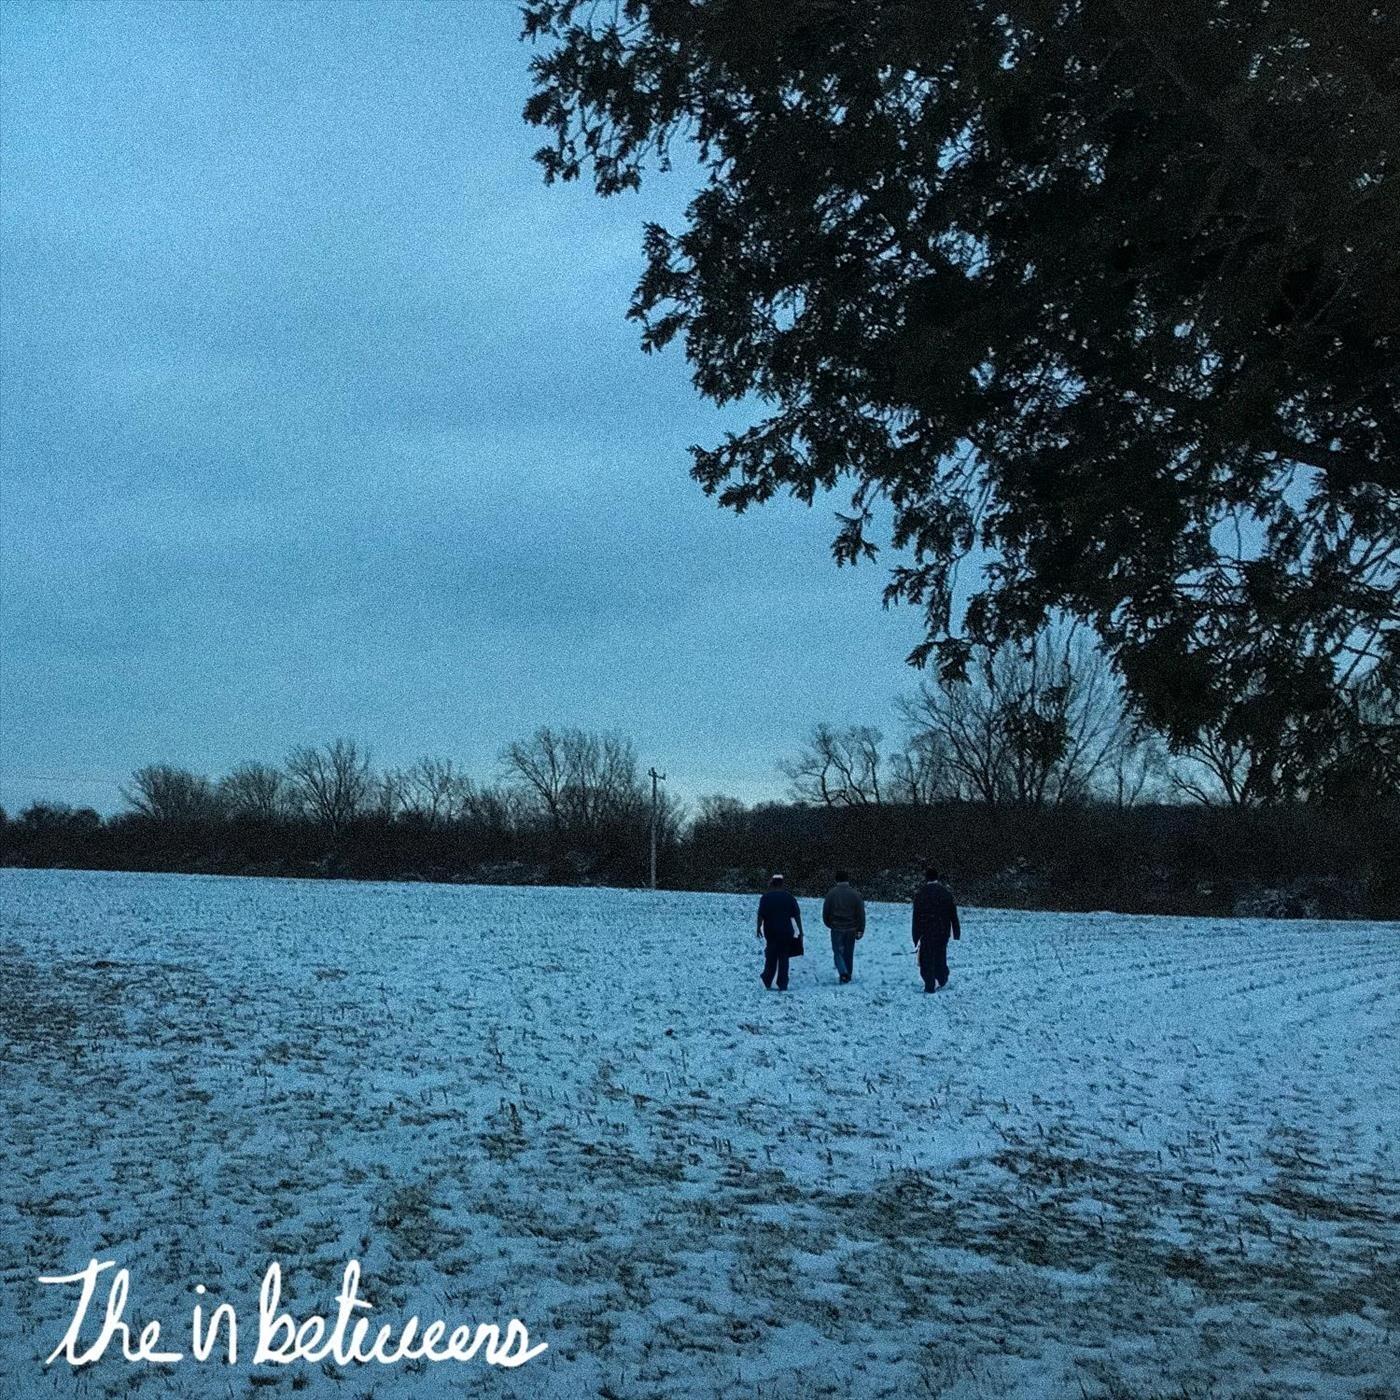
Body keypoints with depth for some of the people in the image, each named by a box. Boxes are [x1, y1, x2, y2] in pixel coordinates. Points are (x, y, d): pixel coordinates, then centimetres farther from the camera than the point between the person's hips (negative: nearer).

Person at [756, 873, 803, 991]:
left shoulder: (766, 897, -2)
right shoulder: (789, 897, 2)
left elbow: (761, 915, -8)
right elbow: (797, 915, -1)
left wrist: (759, 928, -1)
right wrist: (800, 930, 3)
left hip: (770, 932, -1)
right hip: (786, 932, 1)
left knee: (771, 958, 12)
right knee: (784, 958, 5)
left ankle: (767, 981, 12)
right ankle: (782, 985, 3)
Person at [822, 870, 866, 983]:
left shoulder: (831, 893, -5)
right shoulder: (855, 893, -2)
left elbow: (825, 912, -1)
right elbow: (861, 913, -2)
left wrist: (829, 924, 16)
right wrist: (860, 930, 3)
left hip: (836, 928, -2)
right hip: (851, 929, 2)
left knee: (838, 952, 4)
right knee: (849, 953, 15)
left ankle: (843, 973, -16)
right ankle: (848, 975, 22)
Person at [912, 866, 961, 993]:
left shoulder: (920, 894, -10)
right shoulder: (947, 893, -2)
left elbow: (916, 917, -8)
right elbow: (953, 915, 3)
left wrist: (916, 937, -3)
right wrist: (956, 933, 11)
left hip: (927, 932, -3)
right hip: (943, 932, 3)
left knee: (927, 959, 5)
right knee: (940, 956, 21)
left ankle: (930, 986, 5)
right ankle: (942, 981, 30)